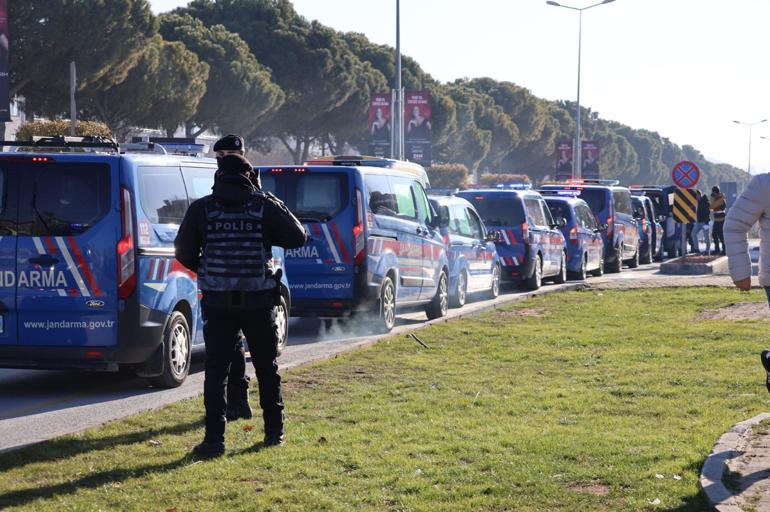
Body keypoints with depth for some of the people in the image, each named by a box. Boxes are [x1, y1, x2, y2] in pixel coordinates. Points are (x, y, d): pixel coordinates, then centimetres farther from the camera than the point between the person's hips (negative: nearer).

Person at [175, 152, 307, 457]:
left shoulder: (201, 209, -2)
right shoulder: (266, 205, -3)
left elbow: (183, 252, 2)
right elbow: (298, 238, 2)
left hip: (217, 301, -1)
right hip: (259, 300, 1)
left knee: (216, 371, 1)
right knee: (267, 368, 15)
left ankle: (214, 439, -6)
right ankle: (274, 432, 22)